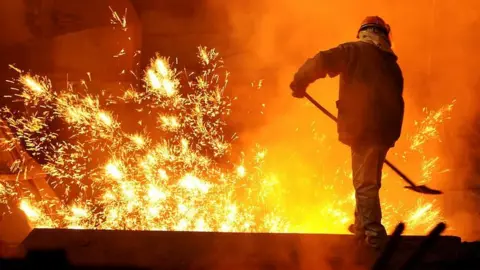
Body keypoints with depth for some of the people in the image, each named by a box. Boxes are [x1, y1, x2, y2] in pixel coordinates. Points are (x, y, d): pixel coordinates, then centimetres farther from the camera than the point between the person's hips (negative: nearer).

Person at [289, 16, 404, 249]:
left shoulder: (354, 51, -1)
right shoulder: (392, 64, 17)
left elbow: (321, 61, -15)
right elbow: (396, 103, 18)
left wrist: (299, 82, -1)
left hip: (362, 128, -7)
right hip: (384, 130, 7)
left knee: (365, 183, -1)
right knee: (367, 180, 21)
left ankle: (374, 236, 0)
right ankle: (362, 226, 35)